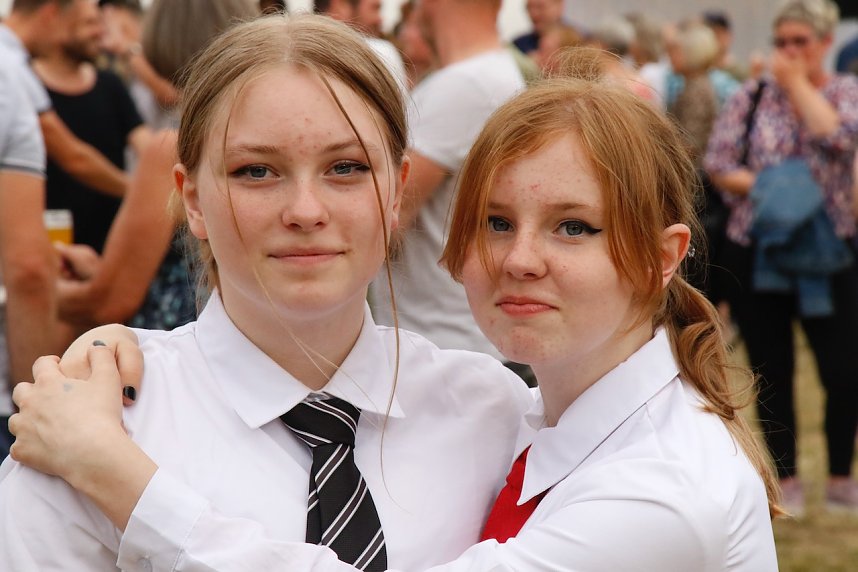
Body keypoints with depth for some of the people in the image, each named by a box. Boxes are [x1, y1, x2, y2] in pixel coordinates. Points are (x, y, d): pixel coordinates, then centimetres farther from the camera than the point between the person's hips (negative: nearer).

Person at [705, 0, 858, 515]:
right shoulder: (751, 97, 5)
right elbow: (718, 164, -2)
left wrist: (798, 83, -12)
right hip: (755, 250, 1)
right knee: (773, 372, 7)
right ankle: (787, 481, 19)